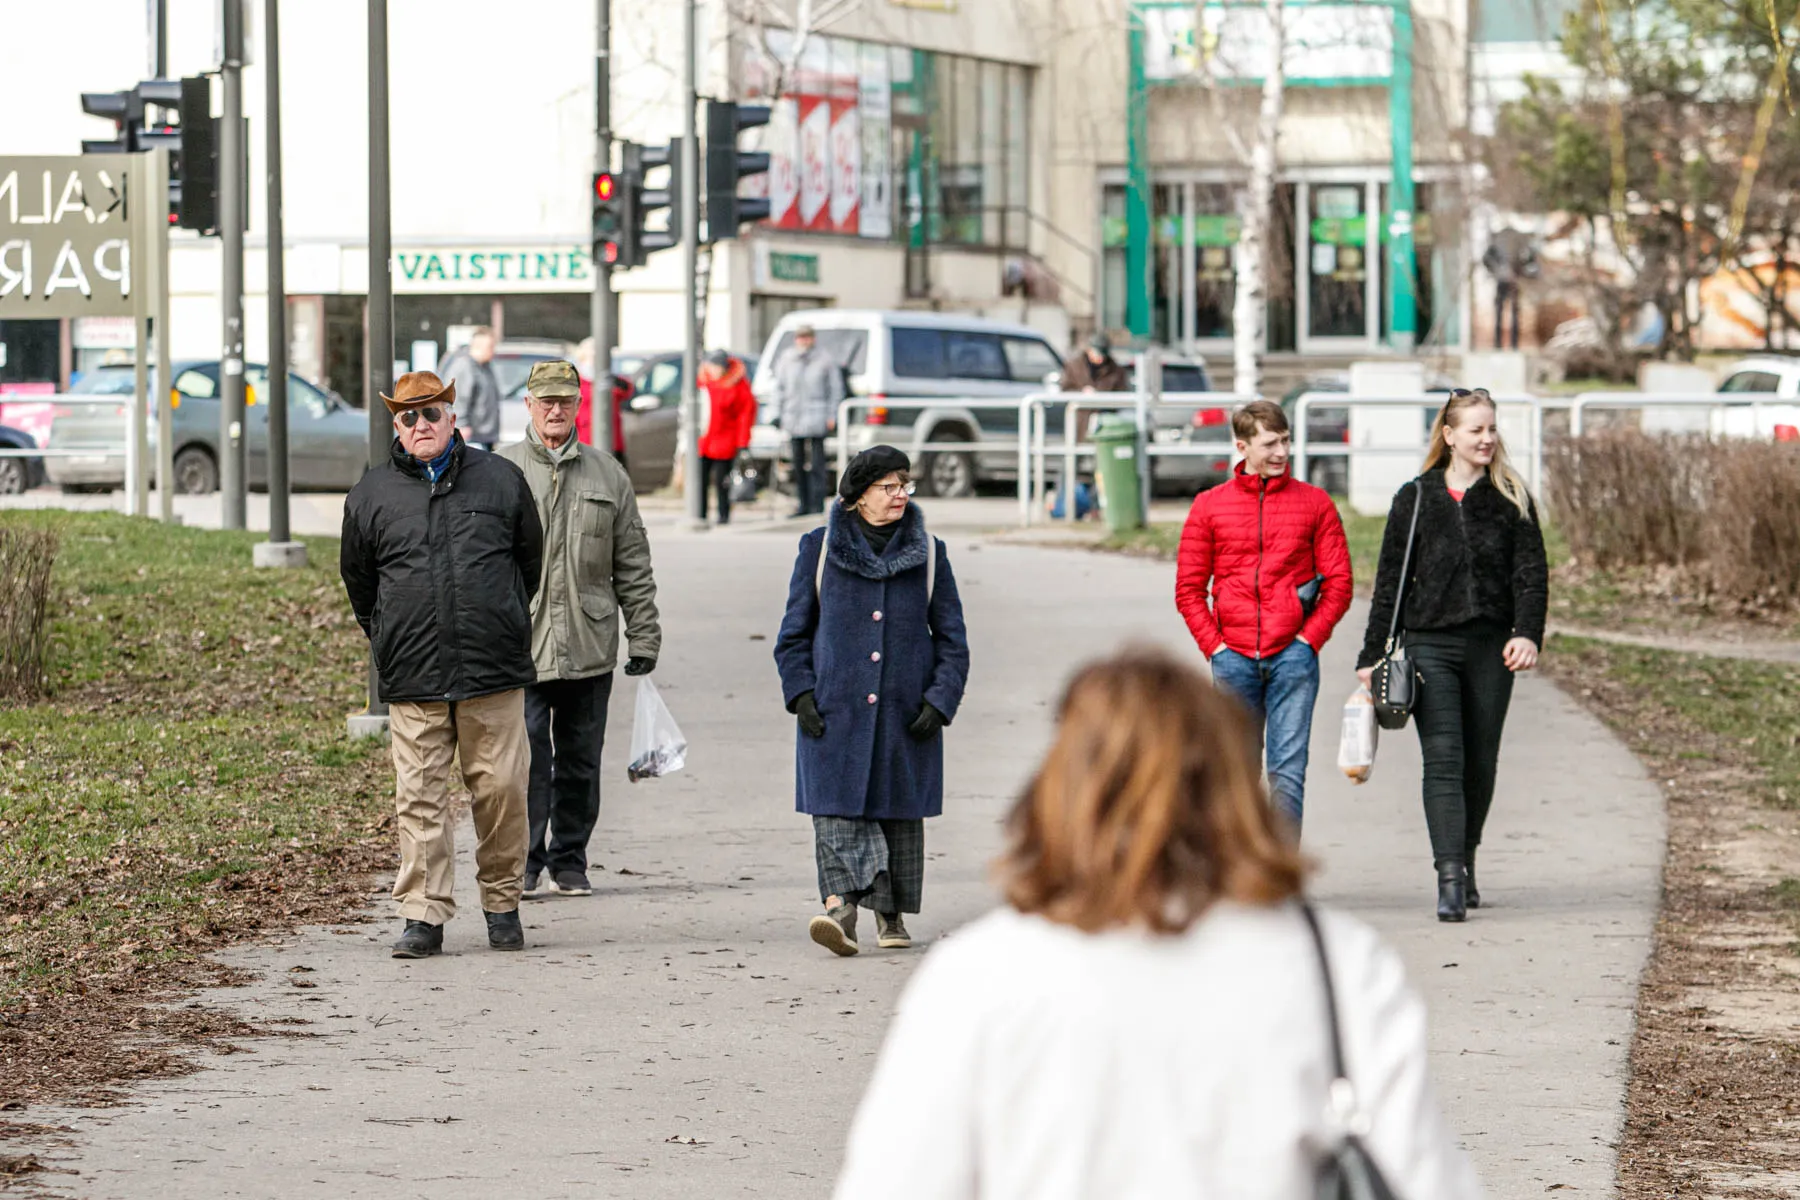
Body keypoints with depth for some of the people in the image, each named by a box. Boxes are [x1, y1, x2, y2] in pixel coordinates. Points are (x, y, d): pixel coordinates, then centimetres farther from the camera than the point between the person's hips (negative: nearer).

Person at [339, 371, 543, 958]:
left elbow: (530, 559, 18)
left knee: (500, 788, 0)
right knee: (420, 797, -2)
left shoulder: (500, 480, 6)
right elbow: (358, 579, 19)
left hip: (494, 670, 0)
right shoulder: (372, 495, 7)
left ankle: (502, 905, 14)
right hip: (414, 678, 0)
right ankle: (423, 915, 1)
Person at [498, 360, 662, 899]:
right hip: (520, 647, -2)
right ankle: (523, 866, 0)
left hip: (590, 648, 3)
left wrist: (644, 637, 7)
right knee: (526, 759, -7)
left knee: (580, 764, 8)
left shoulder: (607, 476, 10)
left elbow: (632, 565, 12)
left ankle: (568, 862, 17)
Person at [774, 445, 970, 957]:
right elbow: (794, 632, 8)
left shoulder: (927, 554, 7)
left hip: (906, 714, 1)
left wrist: (940, 702, -5)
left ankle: (892, 915, 20)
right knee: (837, 809, -14)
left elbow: (952, 639, 8)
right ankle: (841, 908, -24)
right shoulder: (820, 549, 4)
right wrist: (801, 695, -4)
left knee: (900, 812, 7)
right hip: (835, 709, -1)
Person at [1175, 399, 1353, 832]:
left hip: (1292, 655, -1)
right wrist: (1214, 645, -1)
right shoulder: (1209, 506, 7)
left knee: (1288, 770, -7)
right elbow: (1189, 588, 9)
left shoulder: (1314, 503, 5)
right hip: (1233, 658, 1)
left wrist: (1309, 639, -5)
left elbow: (1338, 584, 4)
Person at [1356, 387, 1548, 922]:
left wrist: (1528, 633, -15)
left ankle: (1465, 864, 27)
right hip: (1430, 644, -2)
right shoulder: (1415, 499, 5)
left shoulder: (1511, 498, 6)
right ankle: (1450, 880, -20)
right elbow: (1390, 581, 8)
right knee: (1443, 759, -12)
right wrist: (1373, 653, 5)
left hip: (1491, 647, 2)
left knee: (1480, 762, 9)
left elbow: (1531, 572, 1)